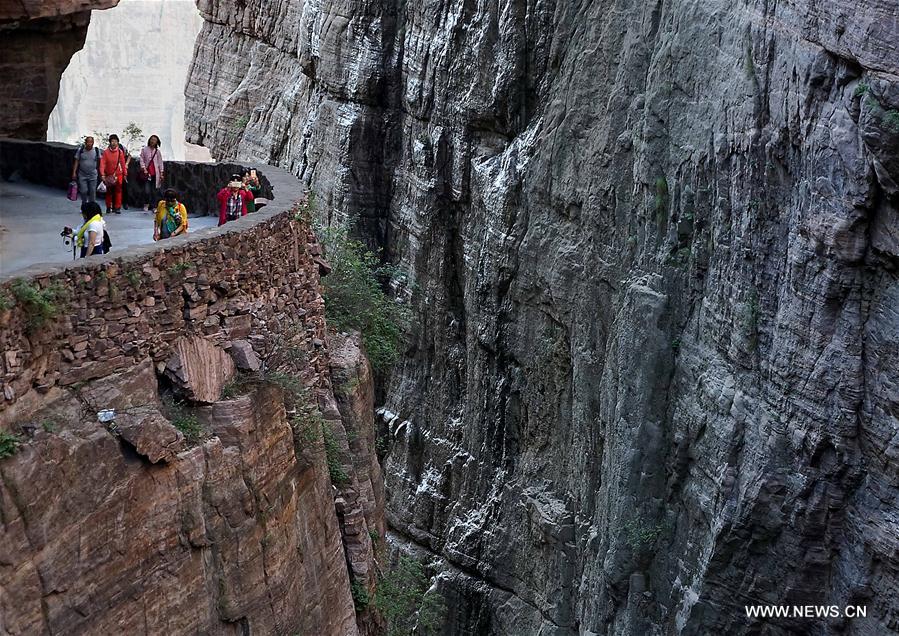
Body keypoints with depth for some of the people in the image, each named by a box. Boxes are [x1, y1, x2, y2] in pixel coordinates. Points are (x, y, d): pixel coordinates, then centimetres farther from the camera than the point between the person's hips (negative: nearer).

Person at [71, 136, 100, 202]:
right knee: (83, 191, 0)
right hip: (82, 175, 0)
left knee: (92, 191, 4)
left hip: (93, 175, 0)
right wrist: (74, 172, -5)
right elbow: (76, 162, 0)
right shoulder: (80, 150, -4)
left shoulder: (96, 150, -3)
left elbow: (99, 162, 6)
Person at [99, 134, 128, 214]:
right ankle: (108, 207, 20)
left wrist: (125, 174, 5)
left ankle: (117, 207, 1)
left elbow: (123, 163, 3)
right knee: (109, 192, 9)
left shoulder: (120, 152, -3)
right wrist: (102, 175, -18)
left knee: (118, 191, -3)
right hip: (108, 175, 0)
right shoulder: (106, 152, -6)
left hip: (118, 175, 0)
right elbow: (102, 164, -10)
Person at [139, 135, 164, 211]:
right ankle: (146, 204, 13)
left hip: (155, 173, 1)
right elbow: (142, 160, 3)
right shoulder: (145, 149, 2)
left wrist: (161, 173, 5)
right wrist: (144, 169, -8)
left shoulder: (158, 151, 4)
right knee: (147, 190, -10)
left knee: (154, 191, 4)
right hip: (147, 173, -1)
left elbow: (160, 162, 8)